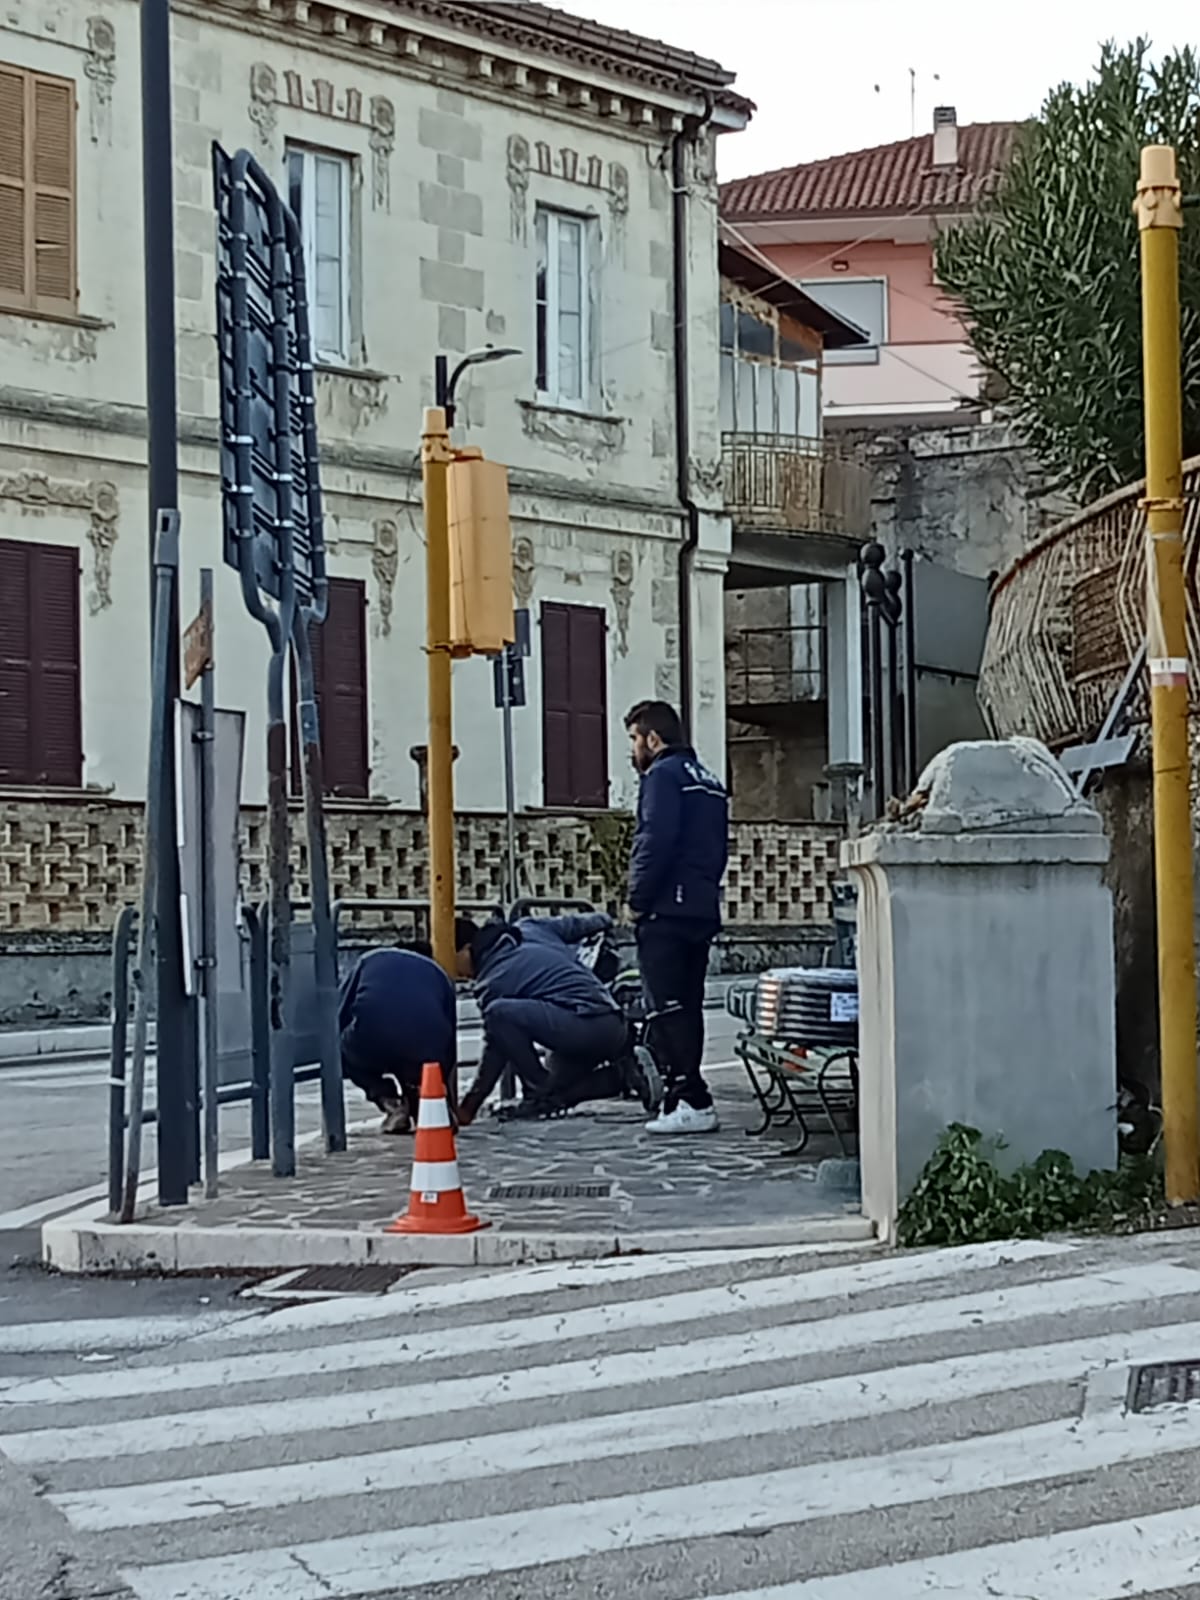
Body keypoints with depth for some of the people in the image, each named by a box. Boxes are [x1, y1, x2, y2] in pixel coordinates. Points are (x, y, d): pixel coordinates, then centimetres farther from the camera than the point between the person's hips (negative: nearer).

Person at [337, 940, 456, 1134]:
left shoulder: (370, 959, 32)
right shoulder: (438, 974, 33)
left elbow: (339, 1016, 25)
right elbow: (450, 1045, 36)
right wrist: (451, 1106, 47)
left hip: (370, 1043, -2)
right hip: (424, 1052, 2)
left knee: (346, 1050, 34)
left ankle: (390, 1103, 13)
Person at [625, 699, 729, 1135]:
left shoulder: (663, 775, -7)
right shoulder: (709, 781, 21)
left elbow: (655, 842, -18)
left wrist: (638, 897, -11)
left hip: (666, 912, -9)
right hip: (703, 911, 9)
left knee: (668, 1009, -10)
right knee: (687, 1008, 12)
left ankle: (692, 1101, -16)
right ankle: (685, 1096, 14)